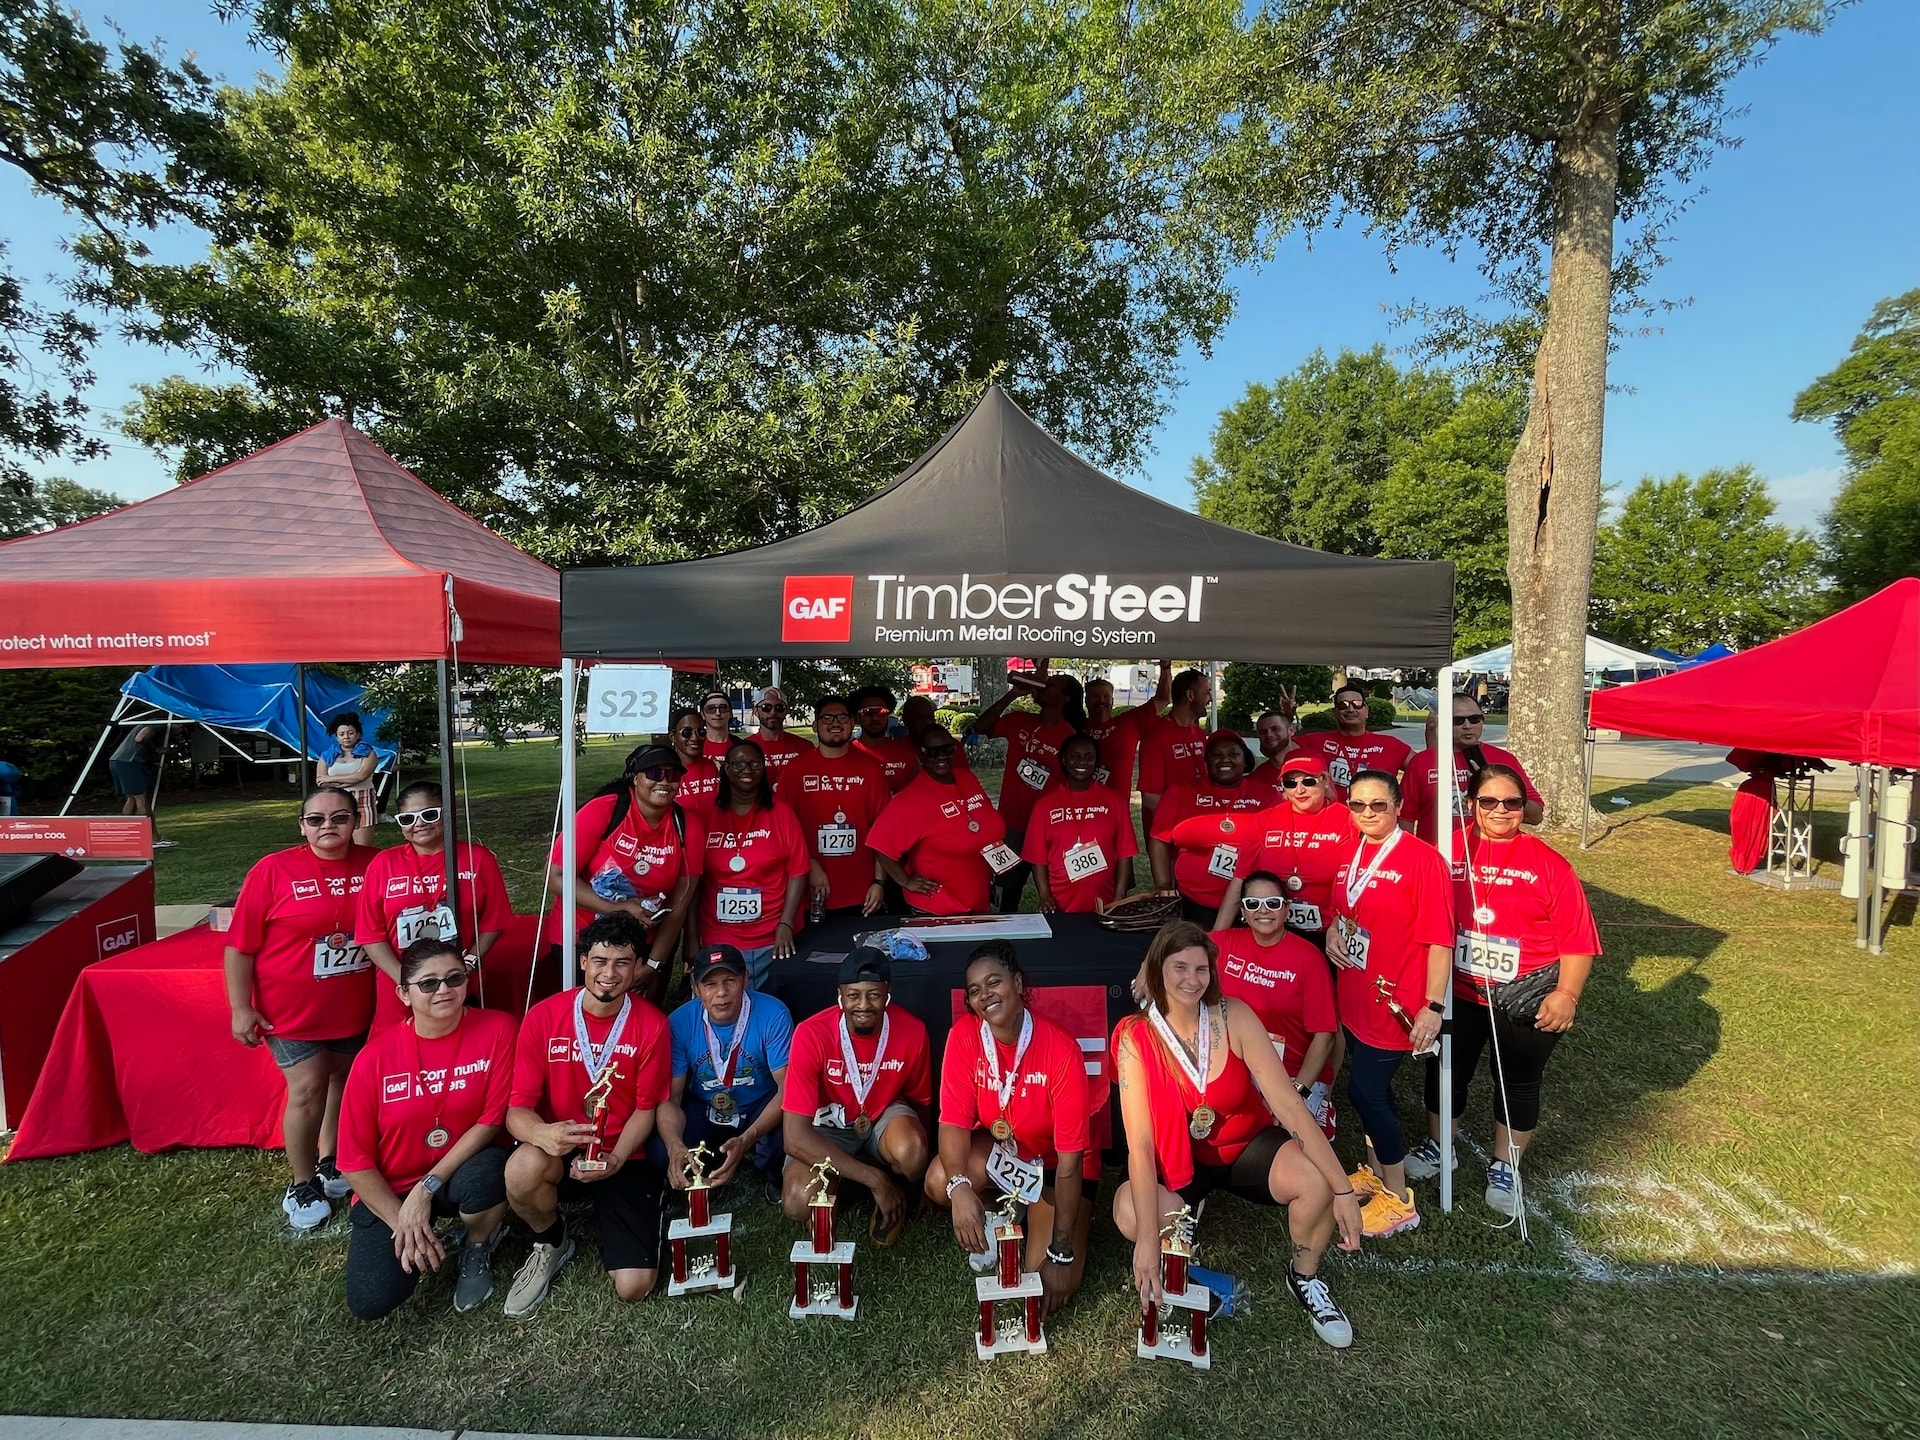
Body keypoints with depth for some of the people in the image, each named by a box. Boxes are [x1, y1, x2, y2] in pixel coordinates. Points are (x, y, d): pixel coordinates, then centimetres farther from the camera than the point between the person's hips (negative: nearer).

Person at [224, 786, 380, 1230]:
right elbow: (239, 945, -8)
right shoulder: (272, 871, -12)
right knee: (308, 1089, -3)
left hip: (355, 1007, 3)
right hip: (292, 1009, -3)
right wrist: (241, 1008, -10)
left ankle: (330, 1164, 37)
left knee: (343, 1082, 17)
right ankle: (302, 1185, 18)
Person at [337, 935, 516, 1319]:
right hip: (390, 1190, 1)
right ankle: (412, 1242, 18)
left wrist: (427, 1187, -20)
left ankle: (478, 1249, 0)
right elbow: (354, 1160, -7)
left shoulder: (497, 1029, -16)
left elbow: (493, 1119, -15)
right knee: (371, 1302, -18)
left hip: (462, 1172, -1)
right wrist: (402, 1223, -12)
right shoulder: (375, 1058, -13)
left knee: (487, 1172, -35)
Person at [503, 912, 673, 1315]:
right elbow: (517, 1108, -11)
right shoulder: (544, 1017, -11)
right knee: (522, 1169, -36)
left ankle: (603, 1209, 21)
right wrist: (543, 1134, -34)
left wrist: (614, 1160, -20)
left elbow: (645, 1109, -2)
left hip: (623, 1158, 0)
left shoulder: (651, 1025, -11)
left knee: (633, 1287, -12)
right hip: (558, 1153, 1)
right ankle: (552, 1241, 0)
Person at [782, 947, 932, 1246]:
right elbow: (795, 1137, -31)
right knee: (798, 1203, -28)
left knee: (911, 1153, -34)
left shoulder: (912, 1031, -21)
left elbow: (920, 1103, 0)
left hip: (884, 1119, 1)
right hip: (828, 1127, -1)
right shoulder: (812, 1034, -28)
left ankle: (898, 1195, 3)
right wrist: (874, 1179, -32)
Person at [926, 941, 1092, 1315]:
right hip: (1000, 1150, 3)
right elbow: (955, 1119, -19)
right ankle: (999, 1215, 6)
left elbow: (1070, 1157, -25)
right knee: (939, 1181, -27)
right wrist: (959, 1187, -39)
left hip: (1054, 1162, -3)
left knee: (1052, 1286, -17)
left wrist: (1061, 1252, -23)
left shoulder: (1061, 1049, -30)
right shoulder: (964, 1034, -20)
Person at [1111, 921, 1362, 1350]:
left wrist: (1342, 1188, -24)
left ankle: (1303, 1276, 6)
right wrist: (1148, 1239, -30)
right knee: (1130, 1215, -31)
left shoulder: (1234, 1017, -18)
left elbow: (1288, 1104, -20)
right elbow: (1139, 1142, -24)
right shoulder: (1136, 1038, -21)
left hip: (1248, 1144, 2)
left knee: (1318, 1183, -27)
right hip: (1179, 1158, -1)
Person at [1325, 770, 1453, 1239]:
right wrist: (1332, 933, -2)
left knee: (1365, 1092, -3)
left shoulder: (1422, 859, -16)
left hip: (1394, 1002, -7)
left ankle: (1399, 1200, 16)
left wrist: (1433, 1006, -18)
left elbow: (1439, 939, -16)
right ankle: (1373, 1173, 38)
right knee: (1370, 1089, 19)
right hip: (1354, 999, 7)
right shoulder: (1350, 857, 6)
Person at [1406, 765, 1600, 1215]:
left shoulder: (1548, 863, -9)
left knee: (1518, 1083, 14)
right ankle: (1436, 1146, 40)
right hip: (1457, 993, 1)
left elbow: (1577, 936, -8)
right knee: (1446, 1071, 16)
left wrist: (1566, 994, -15)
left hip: (1526, 1000, -1)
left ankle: (1505, 1168, 35)